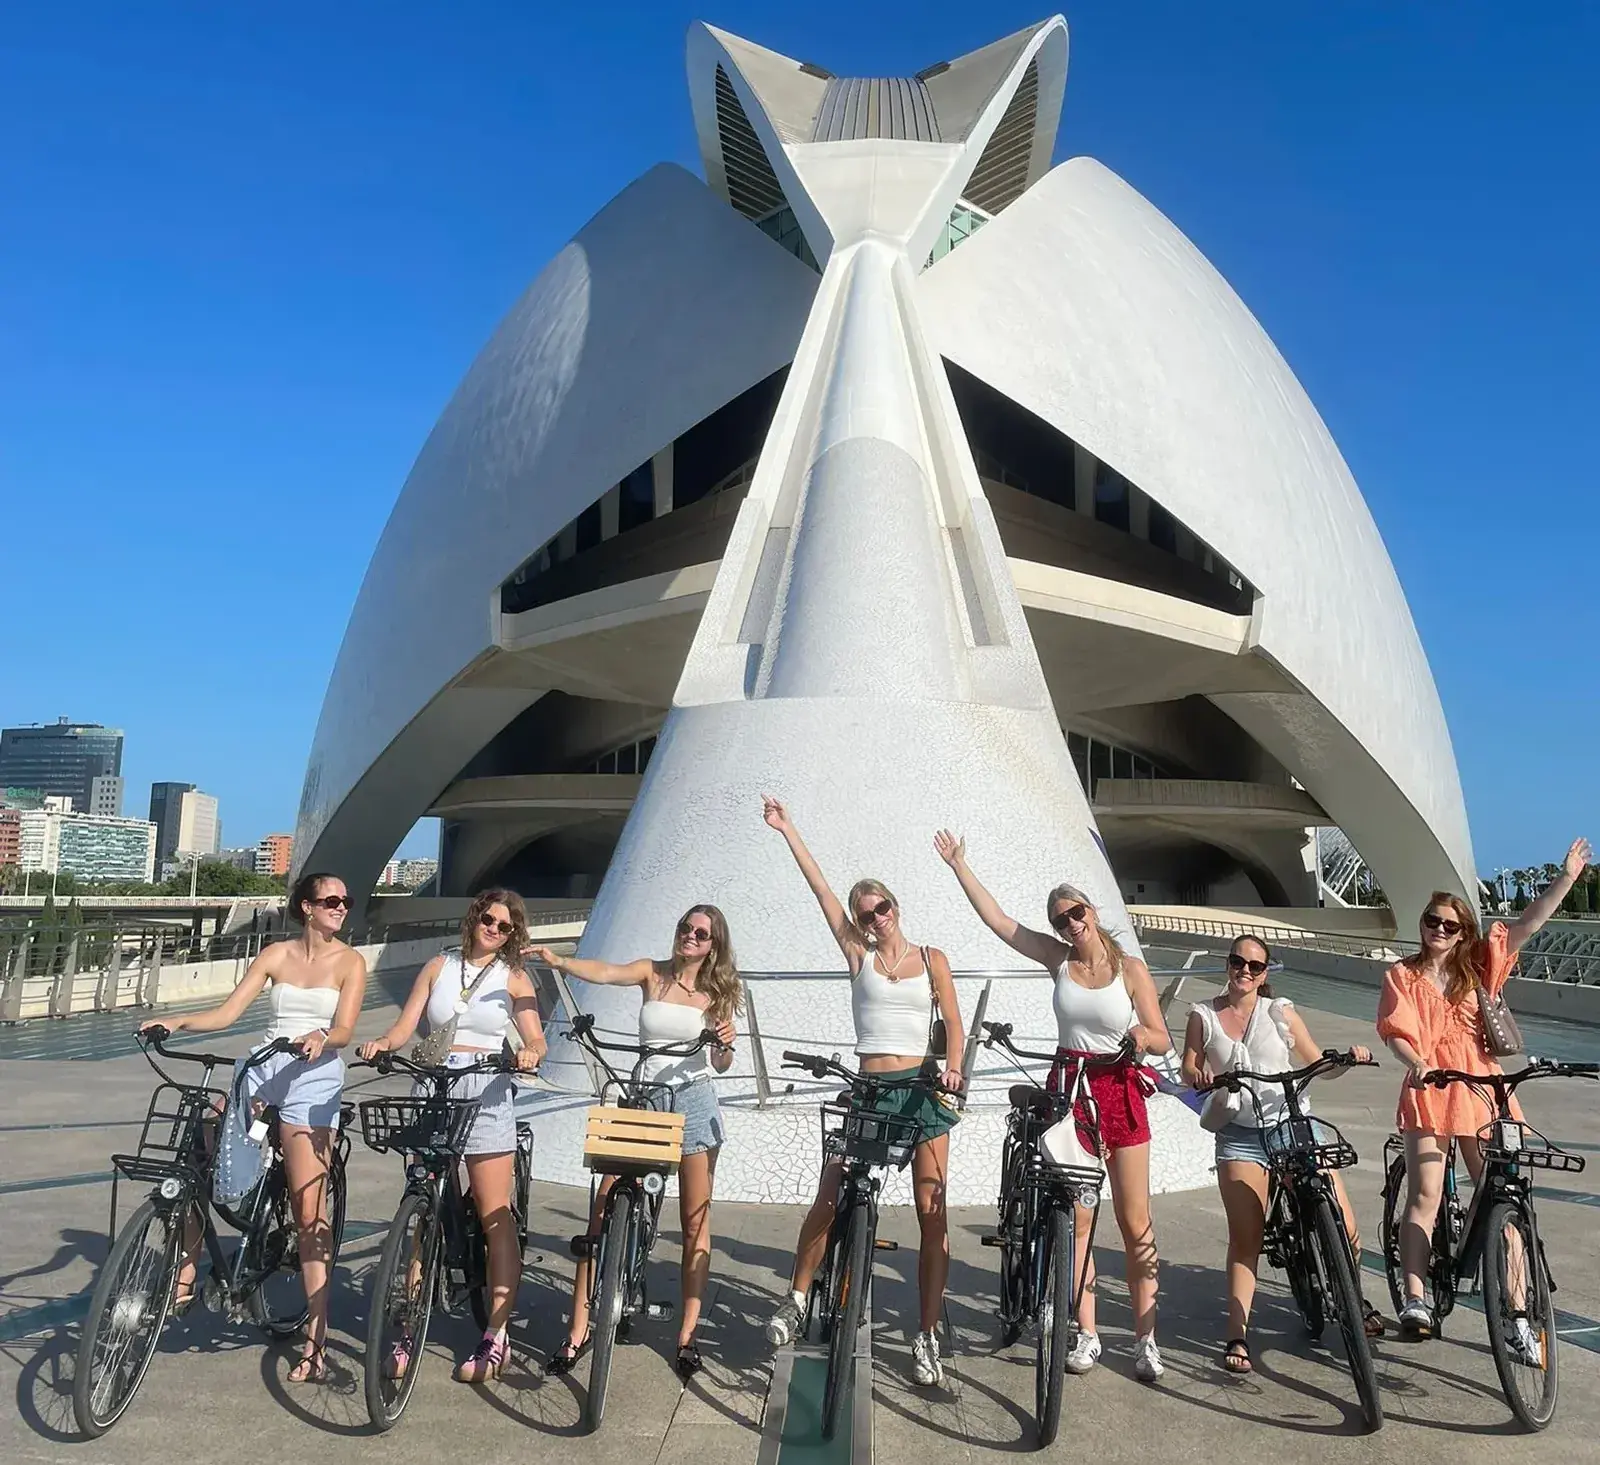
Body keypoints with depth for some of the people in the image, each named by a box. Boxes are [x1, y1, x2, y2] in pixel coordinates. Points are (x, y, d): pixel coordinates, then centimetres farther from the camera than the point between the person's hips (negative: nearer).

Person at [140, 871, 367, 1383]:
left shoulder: (350, 962, 3)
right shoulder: (276, 955, 10)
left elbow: (344, 1030, -7)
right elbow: (228, 1012, 4)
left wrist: (320, 1039, -28)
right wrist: (177, 1022, -11)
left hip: (313, 1079, -4)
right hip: (262, 1070, 4)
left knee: (309, 1211, -7)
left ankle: (316, 1337, -1)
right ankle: (185, 1271, 10)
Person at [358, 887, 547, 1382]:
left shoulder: (514, 979, 8)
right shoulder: (440, 966, 13)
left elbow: (535, 1038, -2)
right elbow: (405, 1025, 6)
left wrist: (529, 1053, -25)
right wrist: (383, 1043, -15)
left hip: (487, 1093, -2)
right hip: (433, 1087, 2)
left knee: (495, 1216, -4)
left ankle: (496, 1336, 1)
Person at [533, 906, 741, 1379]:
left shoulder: (718, 992, 5)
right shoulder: (653, 973, 3)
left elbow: (720, 1064, 4)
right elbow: (605, 972, -16)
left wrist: (726, 1043, -19)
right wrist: (557, 961, -34)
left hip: (694, 1102, 0)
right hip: (643, 1098, 0)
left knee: (695, 1223, 5)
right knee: (603, 1212, -6)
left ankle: (687, 1334, 16)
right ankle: (578, 1328, 2)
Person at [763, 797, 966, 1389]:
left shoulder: (931, 958, 8)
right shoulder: (859, 956, 7)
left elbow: (953, 1023, 6)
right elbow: (821, 890, 4)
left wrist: (952, 1068, -13)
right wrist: (787, 831, 1)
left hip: (924, 1090, 0)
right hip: (868, 1090, 0)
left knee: (932, 1215, -2)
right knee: (828, 1201, -5)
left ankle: (927, 1338, 8)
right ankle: (796, 1299, 18)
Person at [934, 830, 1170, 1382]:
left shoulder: (1131, 969, -4)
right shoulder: (1059, 959, 3)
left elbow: (1162, 1039, -1)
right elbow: (997, 920, 3)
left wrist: (1143, 1036, -24)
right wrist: (959, 865, 1)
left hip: (1120, 1093, -2)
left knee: (1135, 1222, 1)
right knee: (1075, 1217, 4)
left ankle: (1146, 1339, 12)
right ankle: (1086, 1335, 14)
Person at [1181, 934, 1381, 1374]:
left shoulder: (1280, 1011, 4)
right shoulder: (1204, 1016, 6)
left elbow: (1318, 1064, 7)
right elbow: (1188, 1069, 7)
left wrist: (1349, 1058, -12)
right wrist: (1199, 1076, -15)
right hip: (1240, 1135, 0)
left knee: (1344, 1229, -3)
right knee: (1245, 1239, -6)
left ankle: (1355, 1301, 26)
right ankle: (1237, 1335, 3)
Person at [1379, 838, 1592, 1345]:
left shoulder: (1479, 966, 11)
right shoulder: (1402, 975, 5)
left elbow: (1528, 924, 4)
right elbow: (1397, 1034, -5)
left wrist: (1567, 877, -4)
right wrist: (1416, 1064, -25)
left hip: (1482, 1095, 3)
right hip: (1427, 1095, -2)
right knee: (1425, 1196, -11)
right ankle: (1415, 1298, -11)